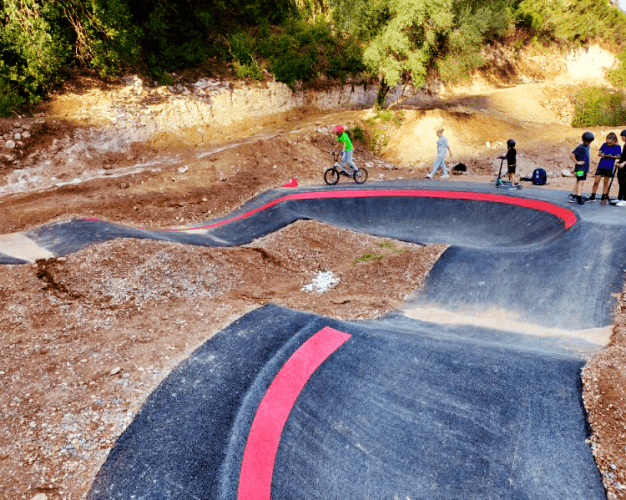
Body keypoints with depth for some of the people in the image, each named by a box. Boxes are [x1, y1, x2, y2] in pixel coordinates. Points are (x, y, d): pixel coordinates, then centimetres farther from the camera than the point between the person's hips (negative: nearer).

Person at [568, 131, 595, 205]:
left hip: (584, 168, 9)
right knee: (580, 182, -10)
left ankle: (573, 196, 19)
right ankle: (579, 198, -10)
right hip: (580, 168, -9)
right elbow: (571, 155, -25)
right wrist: (577, 162, -19)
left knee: (578, 182, 12)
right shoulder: (580, 147, -16)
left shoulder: (587, 146, 11)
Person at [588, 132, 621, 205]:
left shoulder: (617, 147, -3)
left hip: (609, 167, -1)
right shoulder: (604, 145, 2)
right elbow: (599, 153, 5)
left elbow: (618, 156, -1)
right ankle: (592, 197, 9)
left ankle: (603, 197, 19)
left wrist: (612, 156, -20)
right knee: (596, 181, -2)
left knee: (606, 182, 8)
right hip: (601, 165, 1)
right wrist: (600, 154, -17)